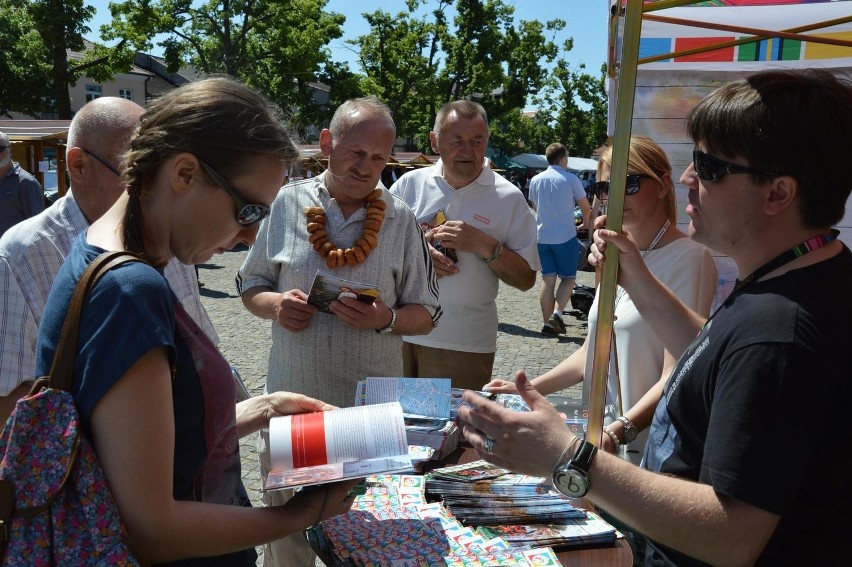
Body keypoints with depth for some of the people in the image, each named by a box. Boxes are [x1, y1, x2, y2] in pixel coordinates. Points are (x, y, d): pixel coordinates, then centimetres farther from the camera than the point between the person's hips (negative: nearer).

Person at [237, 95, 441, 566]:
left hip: (372, 408, 0)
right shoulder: (287, 204, 0)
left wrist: (387, 319, -17)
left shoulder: (400, 221, 0)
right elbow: (251, 285, 9)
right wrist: (275, 305, -13)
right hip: (290, 401, 1)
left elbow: (426, 314, 4)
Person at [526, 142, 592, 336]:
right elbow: (585, 209, 0)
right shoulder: (571, 179, -7)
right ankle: (556, 314, -13)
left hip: (542, 237, 4)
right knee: (568, 278, 6)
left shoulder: (535, 180, 5)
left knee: (548, 280, 9)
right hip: (565, 237, -4)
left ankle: (548, 322, 8)